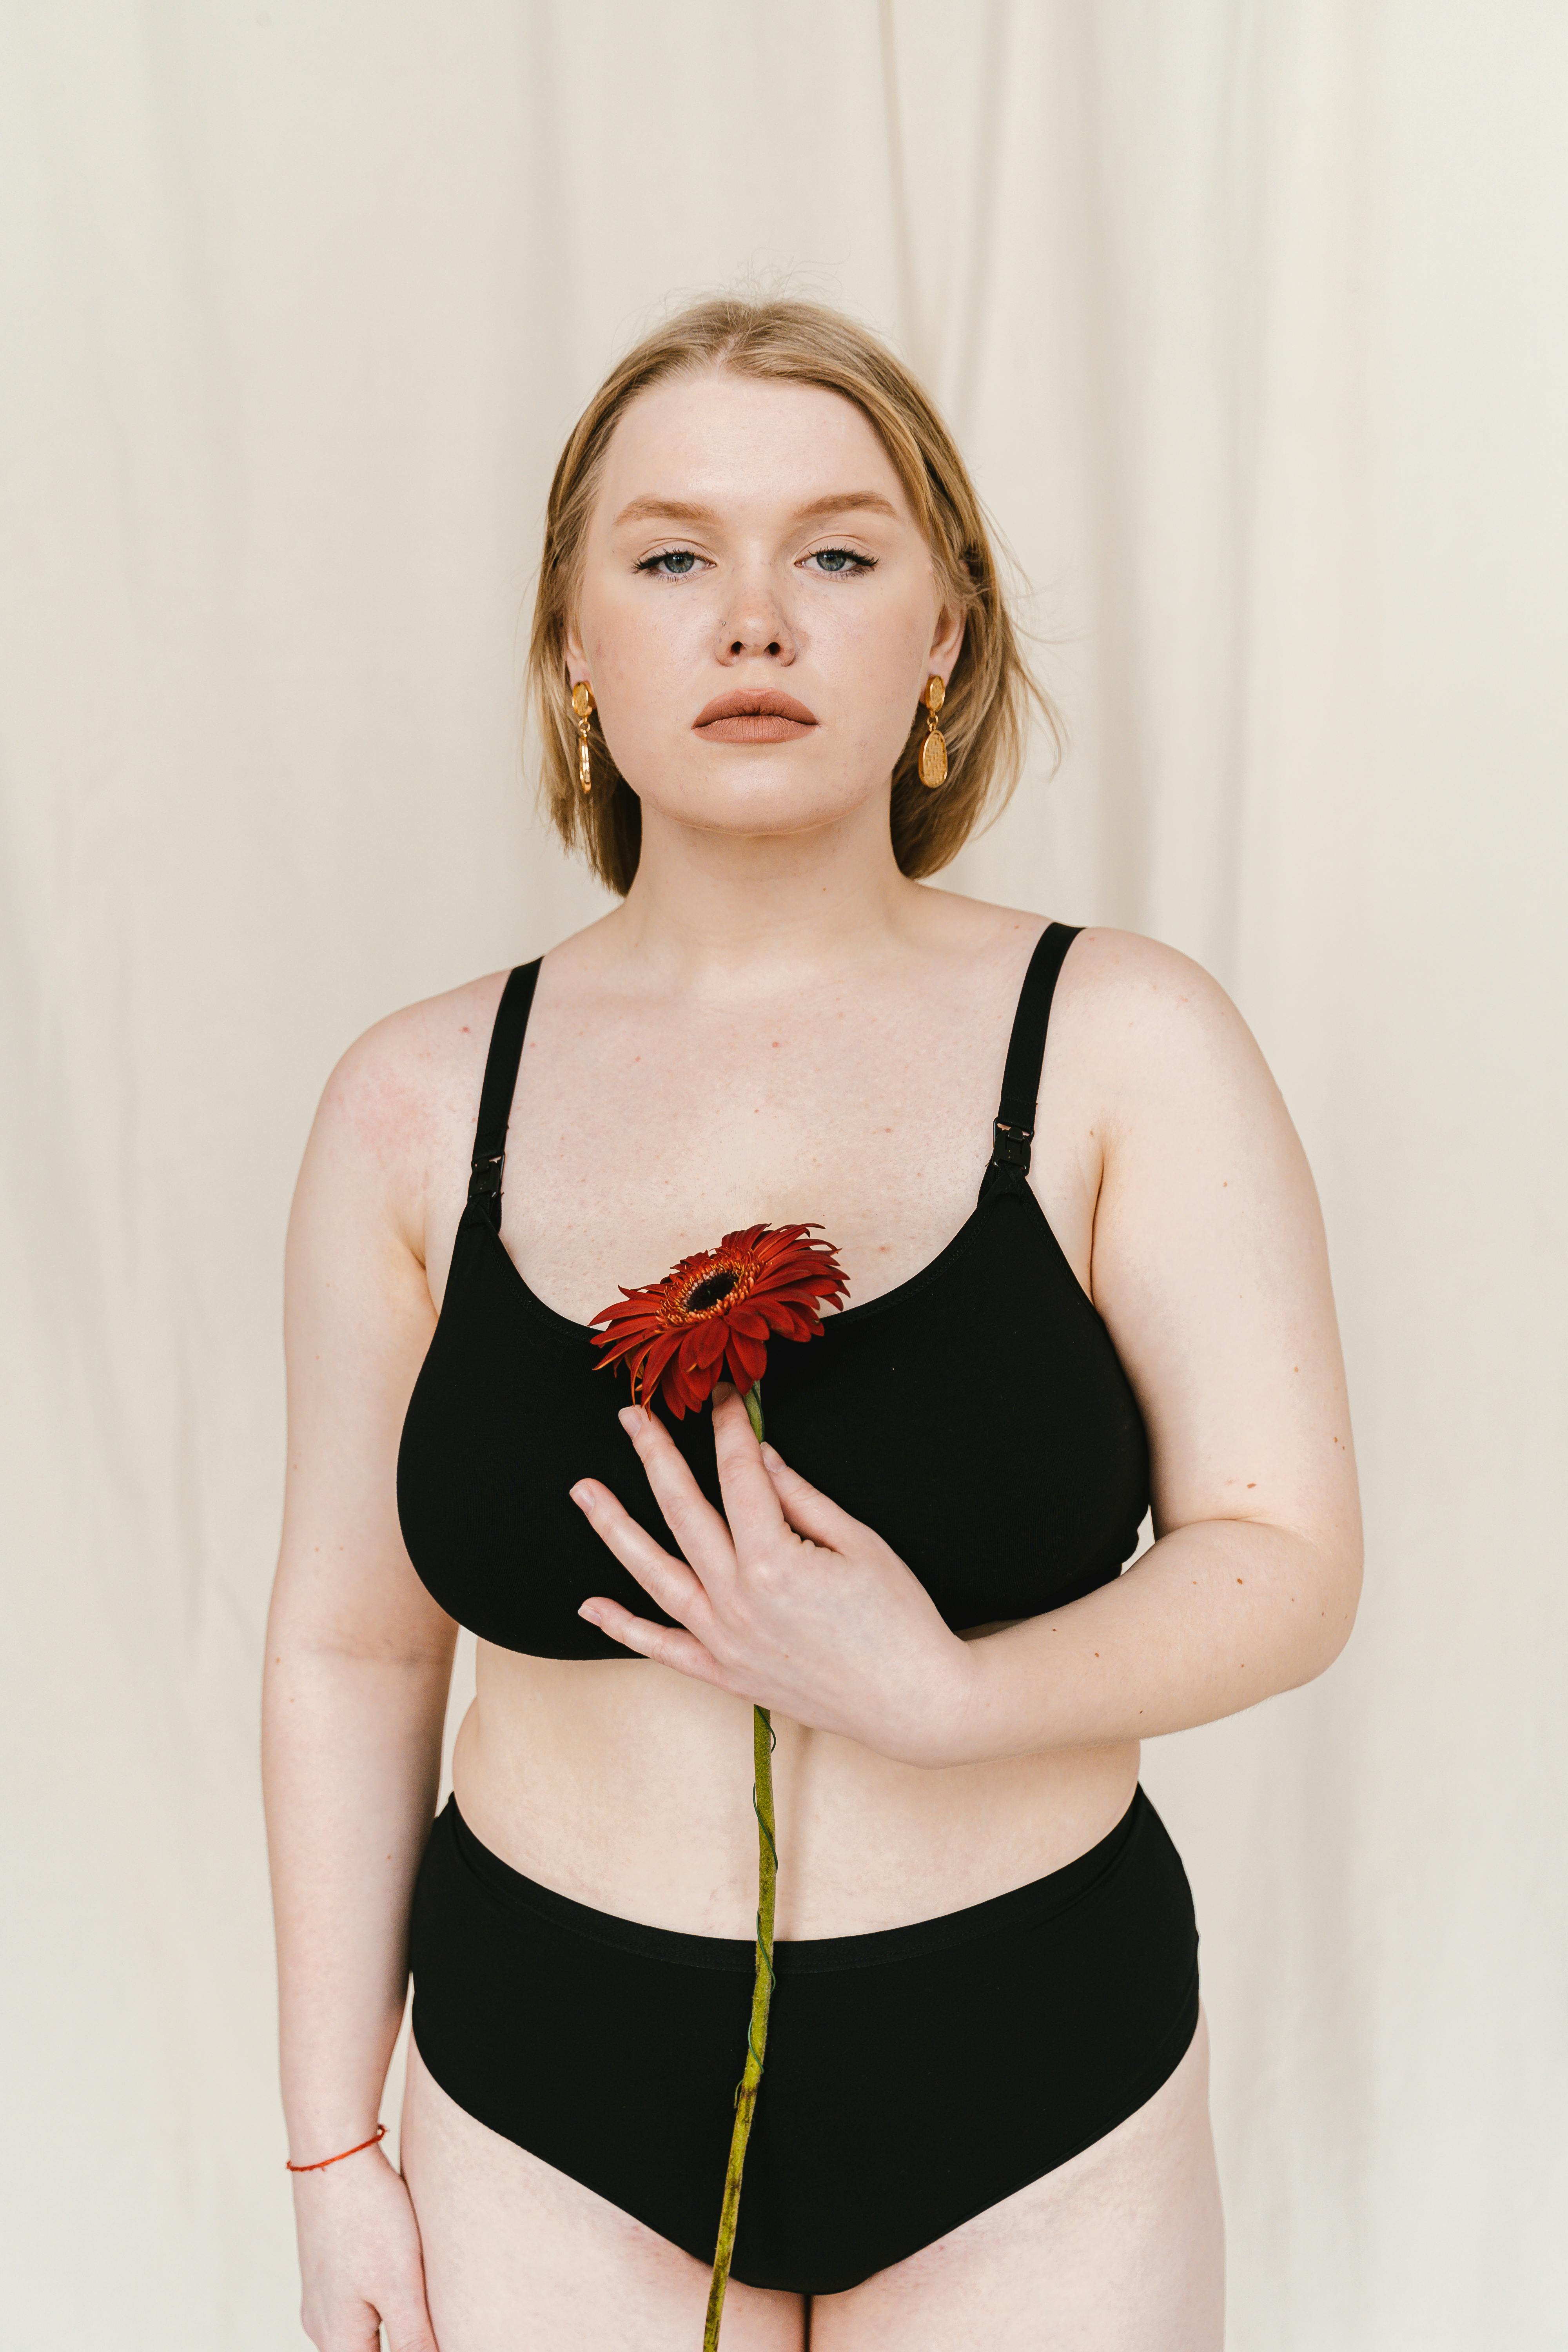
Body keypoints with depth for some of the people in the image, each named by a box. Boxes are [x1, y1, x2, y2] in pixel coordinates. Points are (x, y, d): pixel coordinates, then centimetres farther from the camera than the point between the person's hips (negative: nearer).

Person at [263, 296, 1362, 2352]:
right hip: (552, 2087, 1)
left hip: (1033, 2083, 0)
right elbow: (348, 1646, 1)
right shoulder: (418, 1102, -4)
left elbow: (1288, 1562, -9)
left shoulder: (1125, 1043, -8)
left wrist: (941, 1695, -27)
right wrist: (334, 2148, 4)